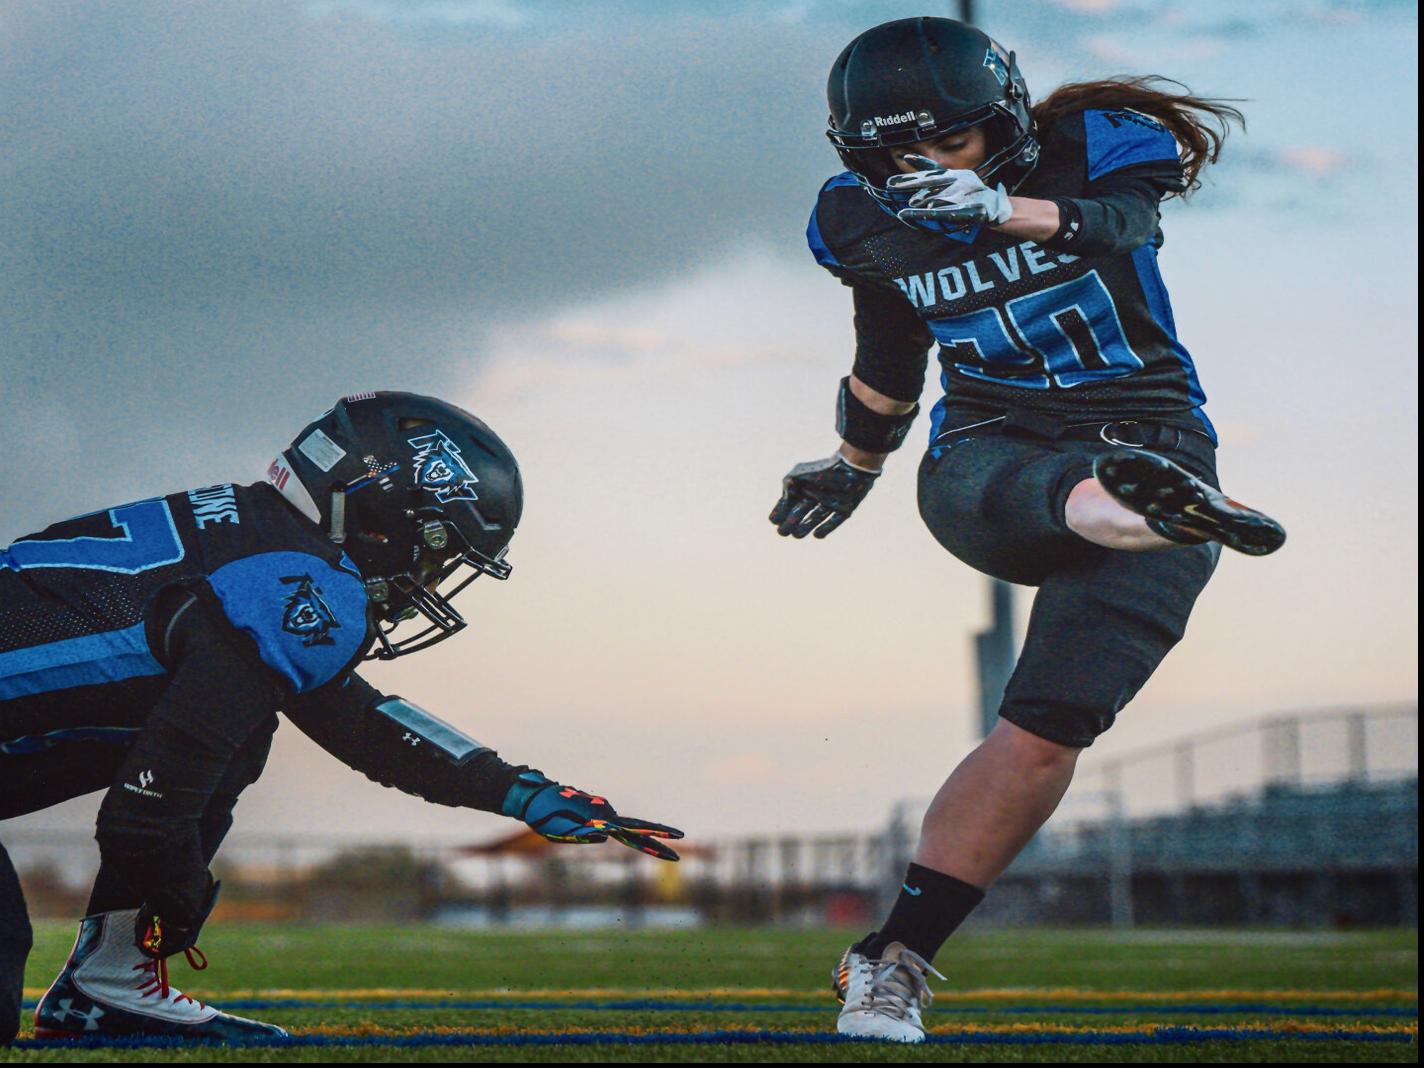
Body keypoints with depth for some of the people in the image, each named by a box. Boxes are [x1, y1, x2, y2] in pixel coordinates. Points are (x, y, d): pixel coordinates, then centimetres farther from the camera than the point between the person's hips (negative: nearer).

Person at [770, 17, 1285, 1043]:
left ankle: (895, 959, -10)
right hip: (988, 457, 1)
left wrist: (1006, 209, -50)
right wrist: (854, 467, 40)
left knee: (1046, 729, -14)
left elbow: (1118, 222, -30)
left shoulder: (1095, 149, -6)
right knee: (1067, 492, -38)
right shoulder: (869, 224, 6)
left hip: (1154, 442, -1)